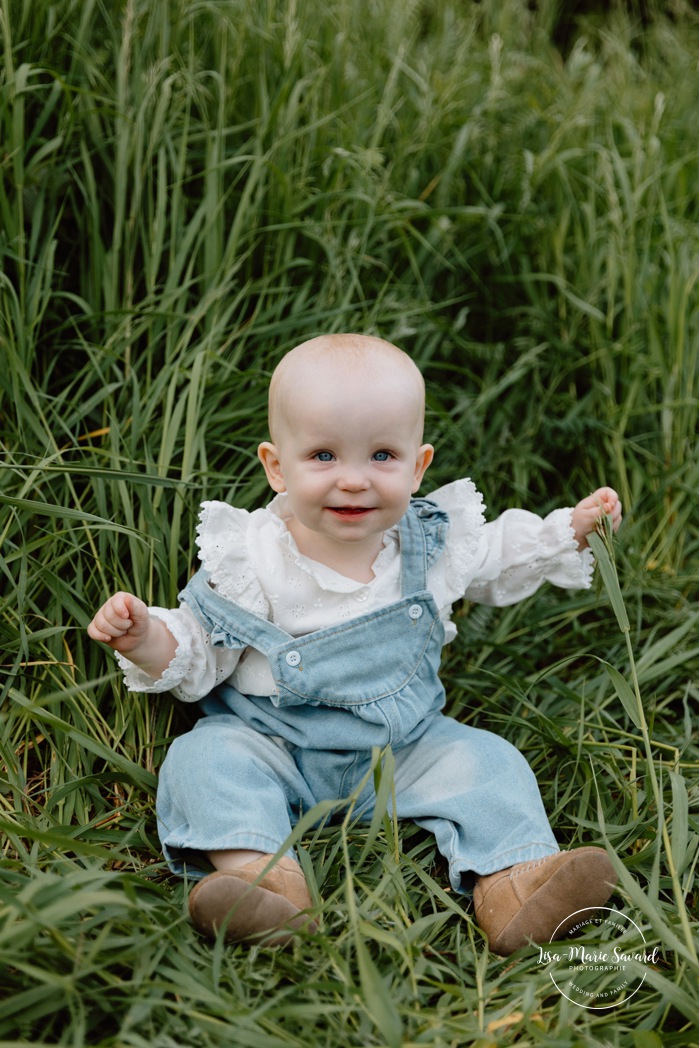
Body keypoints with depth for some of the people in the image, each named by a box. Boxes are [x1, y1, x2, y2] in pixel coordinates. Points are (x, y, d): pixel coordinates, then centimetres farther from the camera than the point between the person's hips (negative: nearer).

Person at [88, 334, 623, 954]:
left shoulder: (436, 541, -5)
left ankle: (512, 880, -25)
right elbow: (197, 659, -9)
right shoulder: (248, 561, -16)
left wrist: (570, 531, 6)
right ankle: (264, 876, -44)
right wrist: (146, 638, -29)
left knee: (487, 761, -16)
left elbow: (501, 561, 16)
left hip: (403, 747, 2)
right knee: (207, 757, -28)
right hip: (276, 748, -2)